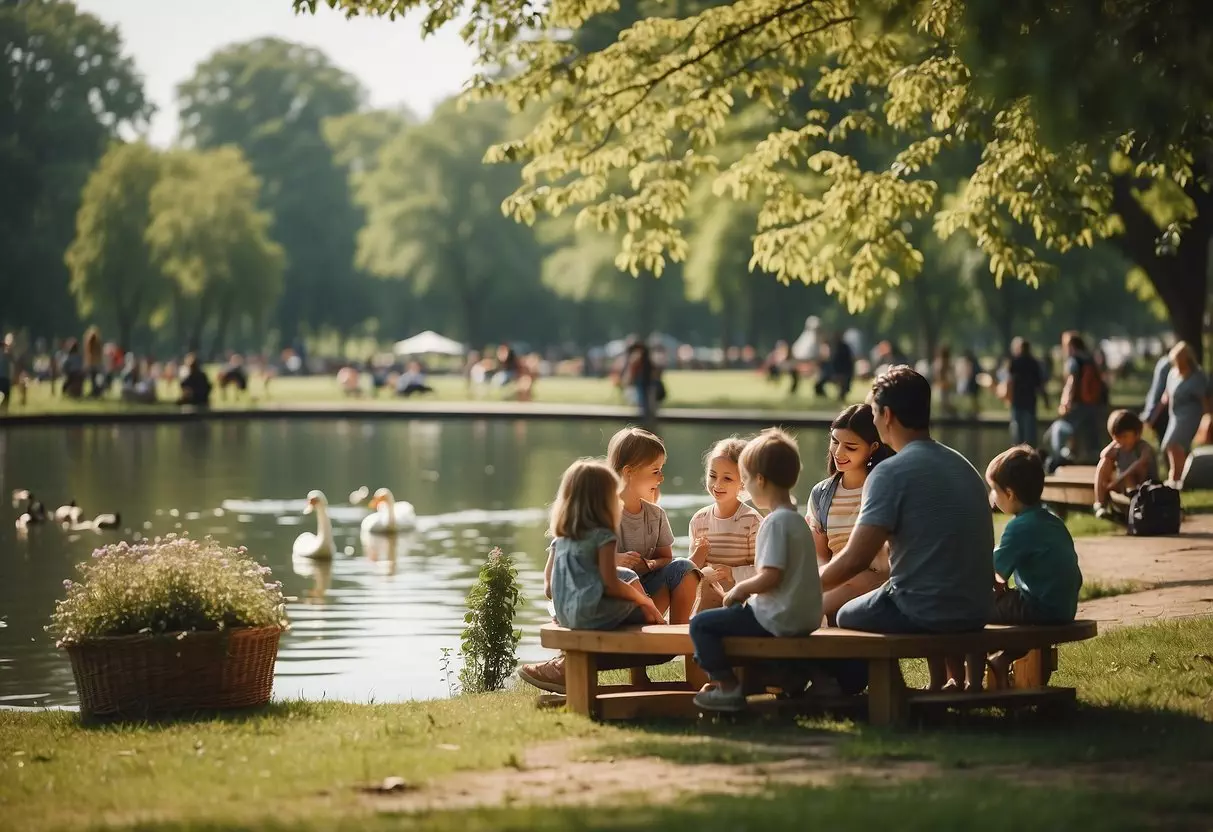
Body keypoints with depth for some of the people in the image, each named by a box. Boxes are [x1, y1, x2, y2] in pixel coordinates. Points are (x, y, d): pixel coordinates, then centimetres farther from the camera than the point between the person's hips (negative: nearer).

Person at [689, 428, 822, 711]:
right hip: (804, 618, 10)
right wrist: (747, 589, 15)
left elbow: (770, 577, -25)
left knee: (701, 624, -8)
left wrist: (741, 588, -8)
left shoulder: (775, 522, -17)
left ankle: (729, 687, -7)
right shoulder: (796, 519, 14)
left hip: (778, 621, -10)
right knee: (734, 613, 33)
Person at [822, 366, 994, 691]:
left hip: (922, 613, -7)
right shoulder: (964, 466, 10)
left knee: (847, 616, 20)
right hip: (975, 612, 7)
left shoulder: (891, 473, -14)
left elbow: (855, 559, -18)